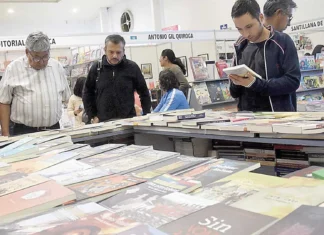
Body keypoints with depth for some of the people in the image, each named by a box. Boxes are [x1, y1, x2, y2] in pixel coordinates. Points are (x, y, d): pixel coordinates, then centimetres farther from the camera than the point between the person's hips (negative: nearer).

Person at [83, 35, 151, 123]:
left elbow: (144, 92, 8)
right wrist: (93, 116, 4)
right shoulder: (96, 68, 2)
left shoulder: (132, 67, -1)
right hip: (103, 122, 1)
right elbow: (87, 93, 11)